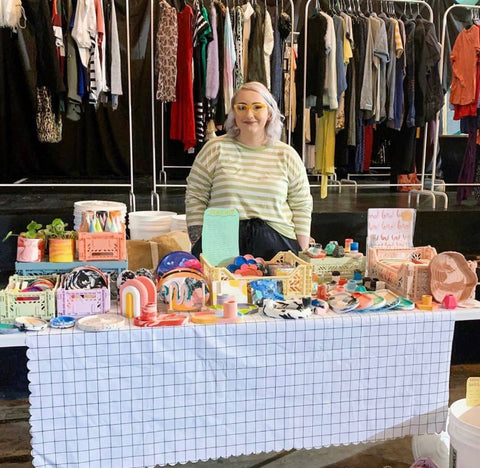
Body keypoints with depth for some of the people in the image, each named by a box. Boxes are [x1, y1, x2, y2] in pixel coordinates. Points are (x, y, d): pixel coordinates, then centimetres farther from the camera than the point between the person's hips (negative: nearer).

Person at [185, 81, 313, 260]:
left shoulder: (287, 155, 11)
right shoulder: (215, 149, 7)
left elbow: (301, 206, 11)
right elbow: (195, 198, 6)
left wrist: (303, 256, 3)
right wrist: (197, 245, -1)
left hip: (276, 243, 2)